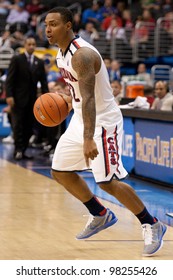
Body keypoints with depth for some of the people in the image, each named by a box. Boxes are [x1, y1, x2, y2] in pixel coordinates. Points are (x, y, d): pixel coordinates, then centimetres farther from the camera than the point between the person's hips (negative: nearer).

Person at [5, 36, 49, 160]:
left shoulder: (39, 62, 11)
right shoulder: (17, 59, -2)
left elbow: (43, 81, 9)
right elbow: (10, 79, -6)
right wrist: (9, 95, -16)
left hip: (32, 100, 4)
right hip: (18, 99, -4)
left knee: (28, 127, 2)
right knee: (18, 125, -7)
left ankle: (22, 151, 6)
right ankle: (18, 150, -6)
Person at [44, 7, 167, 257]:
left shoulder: (82, 54, -25)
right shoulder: (62, 53, 5)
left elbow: (89, 98, -34)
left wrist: (89, 139, -42)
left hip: (103, 121, -10)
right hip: (80, 119, 10)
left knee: (108, 182, -13)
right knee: (60, 172, 12)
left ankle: (151, 225, 2)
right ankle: (101, 216, 27)